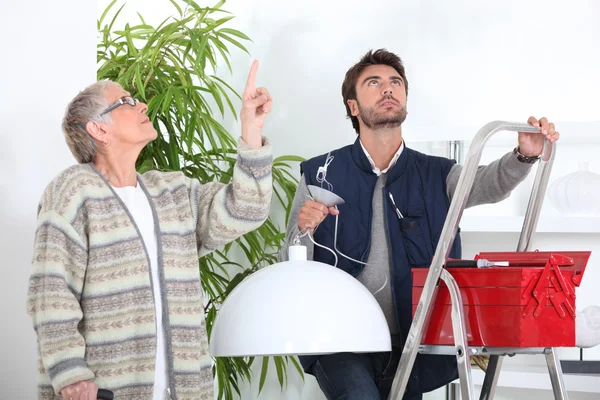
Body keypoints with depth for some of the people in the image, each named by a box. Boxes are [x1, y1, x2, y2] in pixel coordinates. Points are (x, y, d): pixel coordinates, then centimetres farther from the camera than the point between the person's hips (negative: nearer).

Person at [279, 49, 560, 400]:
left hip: (410, 345, 3)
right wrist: (303, 230, -20)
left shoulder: (435, 175, 5)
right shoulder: (321, 175, 1)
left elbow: (490, 184, -17)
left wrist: (524, 155, -38)